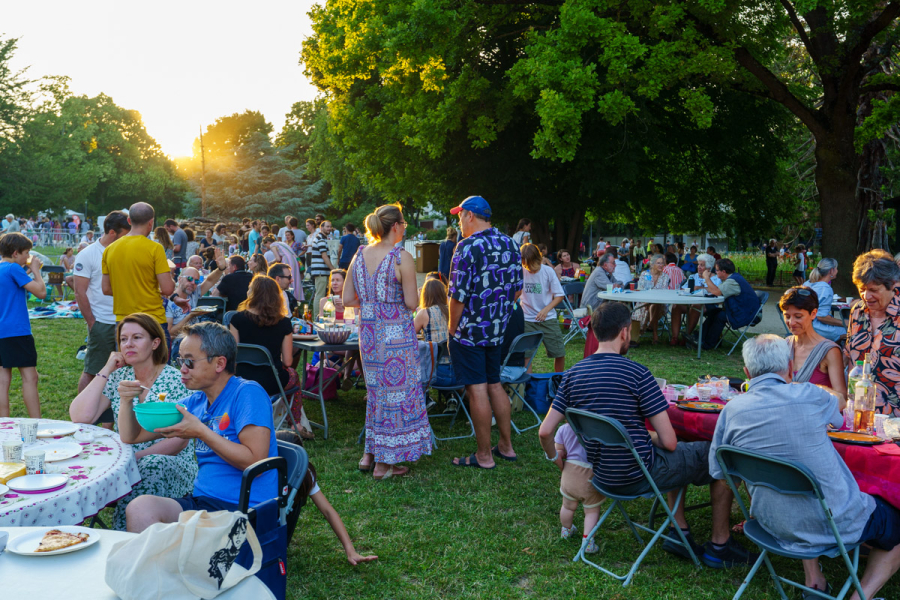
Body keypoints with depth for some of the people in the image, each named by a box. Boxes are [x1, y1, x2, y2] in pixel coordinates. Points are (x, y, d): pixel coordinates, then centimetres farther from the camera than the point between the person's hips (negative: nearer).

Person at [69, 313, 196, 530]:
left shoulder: (174, 380, -4)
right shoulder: (118, 377, 8)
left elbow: (180, 439, -9)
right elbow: (80, 417, -6)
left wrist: (139, 456, -21)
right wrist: (106, 370, -3)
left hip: (170, 463, -3)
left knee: (150, 468, -36)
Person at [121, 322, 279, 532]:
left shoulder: (248, 393, -8)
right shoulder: (195, 402, 15)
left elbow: (256, 463, -17)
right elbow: (131, 436, 22)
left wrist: (201, 432, -16)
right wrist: (126, 400, 2)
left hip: (244, 509, -7)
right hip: (201, 500, 7)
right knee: (140, 507, -23)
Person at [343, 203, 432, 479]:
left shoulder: (359, 256, 4)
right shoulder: (402, 258, -14)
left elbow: (347, 299, 6)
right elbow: (411, 303, -14)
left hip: (368, 331, 6)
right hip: (395, 333, -6)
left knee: (376, 391, 20)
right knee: (397, 391, 5)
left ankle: (369, 455, 27)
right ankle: (384, 463, 11)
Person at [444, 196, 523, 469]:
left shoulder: (467, 247, -17)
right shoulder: (510, 245, 6)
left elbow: (459, 295, -18)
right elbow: (517, 290, 11)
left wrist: (452, 328, -7)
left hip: (470, 331, -7)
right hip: (499, 329, 8)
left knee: (477, 389, -1)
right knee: (494, 384, 18)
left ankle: (484, 455, 6)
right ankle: (506, 446, 24)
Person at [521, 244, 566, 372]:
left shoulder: (548, 271, -7)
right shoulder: (521, 271, -6)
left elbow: (559, 295, -3)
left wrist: (546, 309, -15)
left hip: (548, 319, 0)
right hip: (527, 320, 0)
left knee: (559, 353, 2)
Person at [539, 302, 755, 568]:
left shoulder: (573, 374, -3)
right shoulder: (636, 372, -20)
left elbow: (545, 431, -4)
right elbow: (669, 442, -18)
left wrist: (555, 459, 17)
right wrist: (650, 436, 4)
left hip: (603, 477, 7)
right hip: (640, 475, -7)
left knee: (675, 458, 34)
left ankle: (679, 532, 29)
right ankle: (719, 545, 22)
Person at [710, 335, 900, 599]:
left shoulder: (732, 410, -8)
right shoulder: (808, 396, -14)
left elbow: (717, 471, 3)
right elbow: (839, 404, 11)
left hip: (774, 525, 4)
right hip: (836, 523, -4)